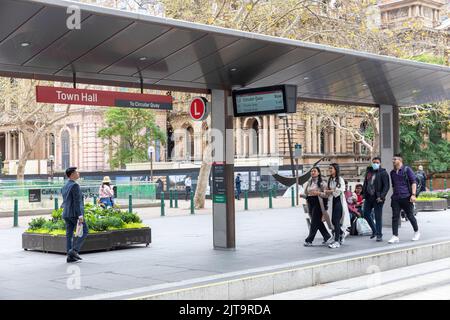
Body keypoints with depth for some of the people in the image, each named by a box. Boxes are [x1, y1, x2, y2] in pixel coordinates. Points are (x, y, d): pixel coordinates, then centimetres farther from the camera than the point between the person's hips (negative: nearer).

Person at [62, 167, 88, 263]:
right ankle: (74, 250, -9)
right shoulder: (75, 185, -13)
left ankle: (70, 256, 5)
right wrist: (80, 215, -22)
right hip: (75, 213, -9)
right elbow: (77, 201, -19)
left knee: (69, 234, 6)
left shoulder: (65, 186, 15)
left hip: (66, 214, 9)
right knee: (84, 232, 1)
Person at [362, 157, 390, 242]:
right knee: (366, 213, 9)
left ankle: (379, 235, 5)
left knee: (378, 216, -3)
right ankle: (374, 230, 26)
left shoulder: (383, 173, -5)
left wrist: (381, 197, -19)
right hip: (368, 197, 6)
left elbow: (386, 186, -10)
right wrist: (364, 194, 11)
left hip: (377, 198, -6)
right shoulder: (368, 171, 13)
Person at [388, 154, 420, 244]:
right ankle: (395, 236, -6)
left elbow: (413, 182, -5)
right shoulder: (392, 172, 14)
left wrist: (413, 194, -14)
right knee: (395, 217, -5)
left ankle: (417, 232, 27)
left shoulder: (407, 169, -2)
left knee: (410, 216, 6)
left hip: (406, 197, -4)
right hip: (395, 198, 4)